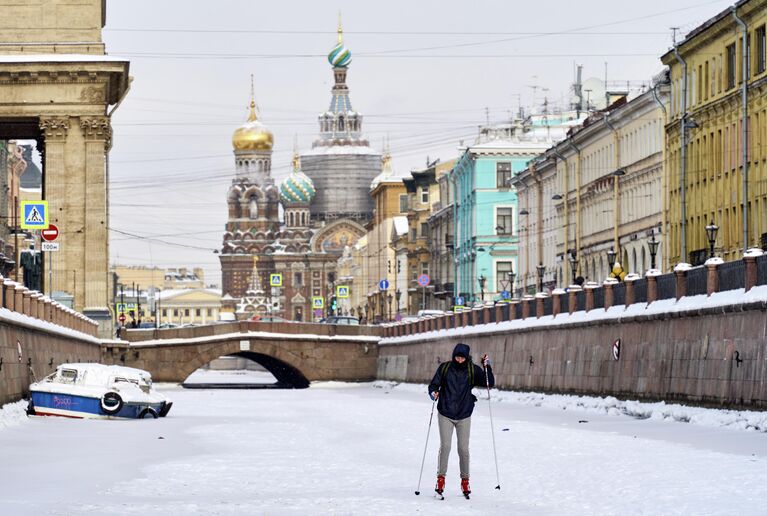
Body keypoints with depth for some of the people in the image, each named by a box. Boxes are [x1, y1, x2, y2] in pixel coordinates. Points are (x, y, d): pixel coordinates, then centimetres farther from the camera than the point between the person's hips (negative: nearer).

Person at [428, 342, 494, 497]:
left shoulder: (473, 370, -1)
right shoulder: (444, 368, -1)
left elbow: (490, 383, -5)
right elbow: (434, 384, 3)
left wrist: (487, 367, -18)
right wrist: (433, 393, -18)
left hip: (464, 416, 0)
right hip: (445, 414, 0)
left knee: (463, 448, 1)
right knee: (445, 446, -10)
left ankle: (465, 480, 15)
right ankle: (440, 478, 1)